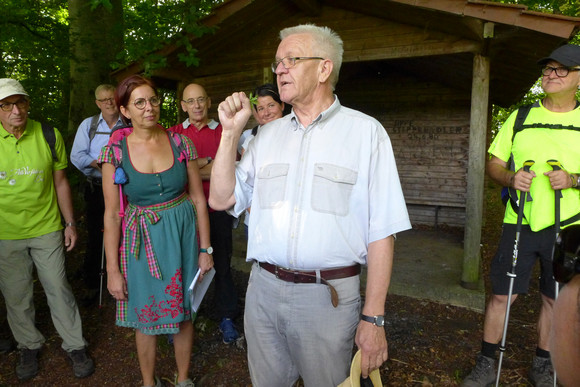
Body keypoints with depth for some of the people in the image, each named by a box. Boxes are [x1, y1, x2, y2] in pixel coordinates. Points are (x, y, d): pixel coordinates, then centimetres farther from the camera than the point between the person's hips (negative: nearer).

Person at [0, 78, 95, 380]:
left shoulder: (49, 136, -4)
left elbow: (60, 182, 4)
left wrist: (70, 223, 5)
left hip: (47, 230, 0)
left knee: (59, 290, 8)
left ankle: (75, 346, 25)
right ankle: (29, 346, 36)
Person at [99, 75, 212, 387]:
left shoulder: (180, 143, -5)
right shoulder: (115, 150, -7)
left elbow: (198, 198, -1)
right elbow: (111, 214, -5)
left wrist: (205, 248, -2)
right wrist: (113, 270, -6)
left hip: (183, 235, 1)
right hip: (142, 240, -1)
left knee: (183, 312, 15)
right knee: (146, 317, 14)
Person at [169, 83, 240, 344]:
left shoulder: (223, 132, 3)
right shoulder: (174, 133, 6)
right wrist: (208, 161, -12)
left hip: (218, 208, -1)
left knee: (222, 264, 9)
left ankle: (226, 318, 25)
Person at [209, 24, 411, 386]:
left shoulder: (365, 131, -6)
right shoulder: (269, 134, 8)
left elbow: (381, 232, -9)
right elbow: (222, 199, 5)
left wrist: (373, 318, -11)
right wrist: (231, 131, -4)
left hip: (329, 296, -4)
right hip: (263, 289, 5)